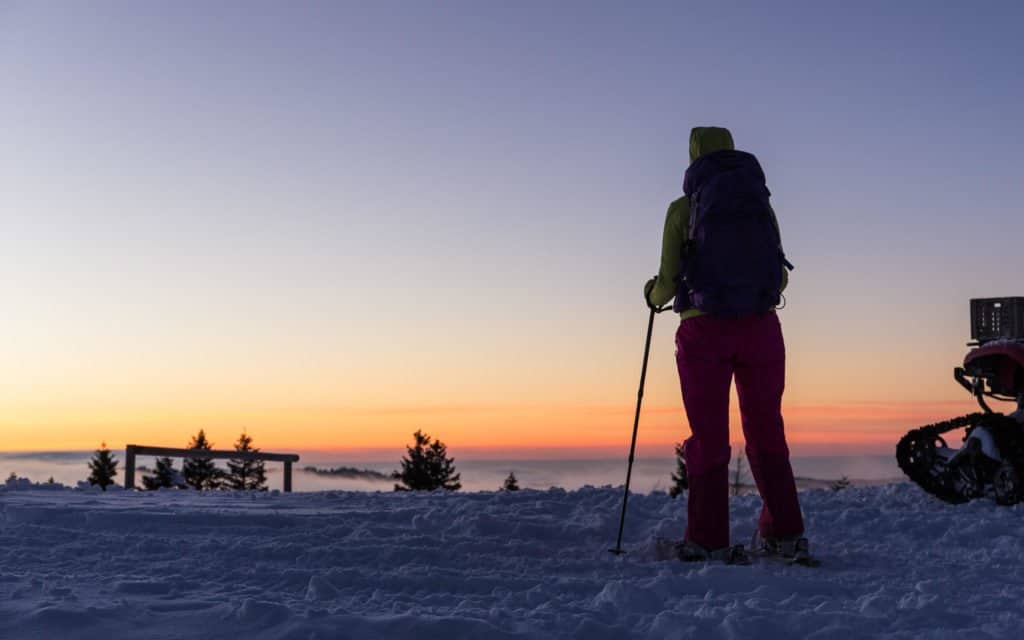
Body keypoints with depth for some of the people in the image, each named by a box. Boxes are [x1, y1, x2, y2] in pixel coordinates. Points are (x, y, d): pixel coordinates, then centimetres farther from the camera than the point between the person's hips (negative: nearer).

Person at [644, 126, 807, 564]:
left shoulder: (683, 209, -1)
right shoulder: (761, 203, 8)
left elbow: (668, 282, -3)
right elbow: (780, 278, 11)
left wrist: (653, 295, 20)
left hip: (704, 330, -3)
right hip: (761, 327, 3)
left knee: (708, 436, 5)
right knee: (766, 431, 14)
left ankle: (708, 540, 4)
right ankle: (786, 534, 16)